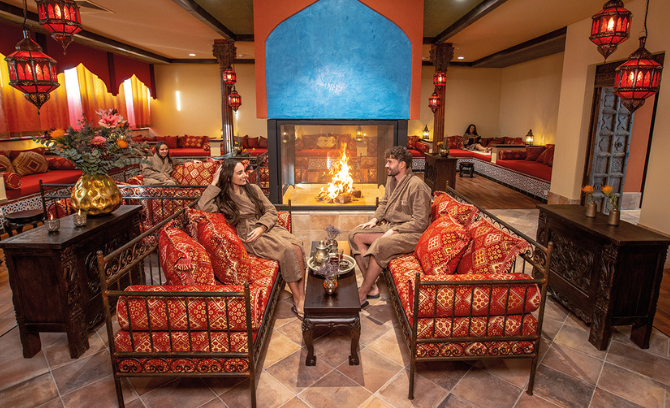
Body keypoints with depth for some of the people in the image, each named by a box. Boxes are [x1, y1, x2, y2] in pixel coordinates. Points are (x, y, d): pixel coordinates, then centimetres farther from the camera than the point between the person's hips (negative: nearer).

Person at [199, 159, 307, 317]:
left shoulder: (253, 189, 15)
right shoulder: (222, 199, 5)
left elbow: (271, 211, 11)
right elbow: (203, 206, -15)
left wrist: (261, 228, -8)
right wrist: (214, 183, -6)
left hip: (268, 227, 4)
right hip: (250, 237, -4)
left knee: (297, 246, -26)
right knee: (286, 249, -30)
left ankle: (302, 296, -23)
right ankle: (297, 301, -22)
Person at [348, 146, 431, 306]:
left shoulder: (416, 186, -17)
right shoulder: (391, 180, 10)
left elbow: (420, 222, -18)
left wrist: (394, 231, -21)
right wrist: (375, 219, 6)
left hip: (411, 233, -9)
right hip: (389, 226, 9)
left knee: (380, 245, -35)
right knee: (355, 235, -7)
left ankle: (361, 295, -20)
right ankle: (371, 287, -9)